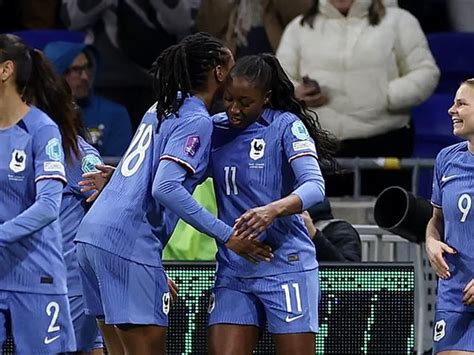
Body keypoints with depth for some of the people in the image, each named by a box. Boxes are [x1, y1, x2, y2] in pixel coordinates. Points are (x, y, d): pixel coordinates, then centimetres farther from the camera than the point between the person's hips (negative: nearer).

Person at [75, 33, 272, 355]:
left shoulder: (164, 108, 16)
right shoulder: (196, 120, -9)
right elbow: (166, 189, -20)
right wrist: (226, 235, -19)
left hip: (94, 232, 9)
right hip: (129, 243, -9)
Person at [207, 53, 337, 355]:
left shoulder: (287, 126, -7)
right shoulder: (215, 130, 8)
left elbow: (315, 186, -20)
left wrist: (272, 210, -38)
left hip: (286, 266, -5)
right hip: (232, 271, 5)